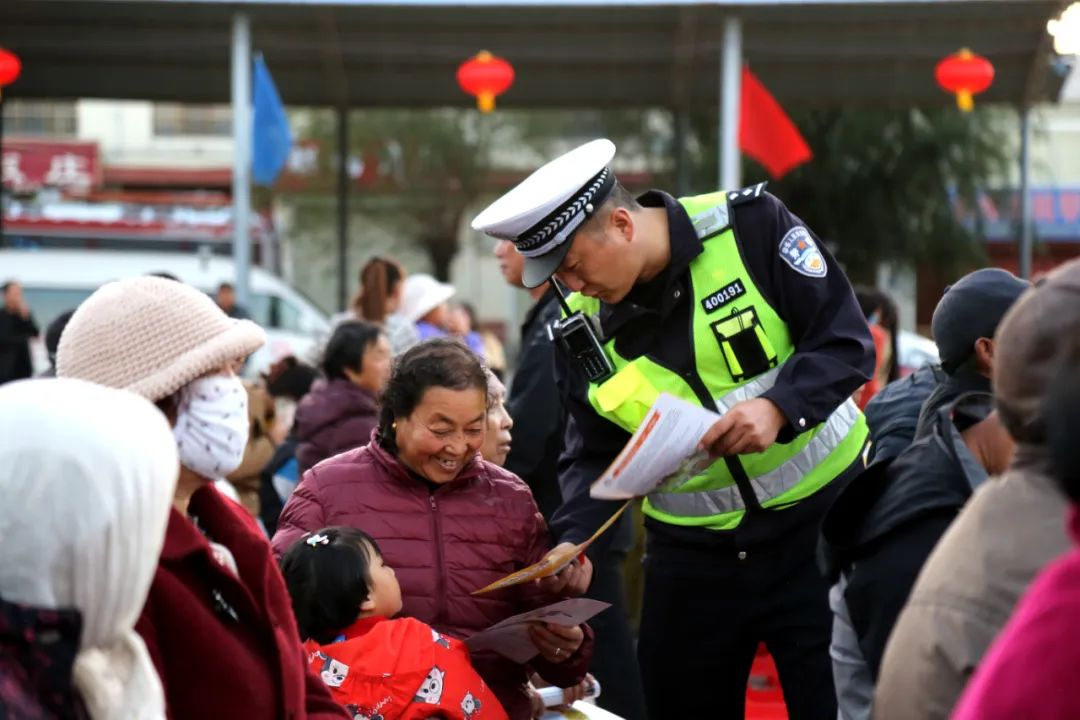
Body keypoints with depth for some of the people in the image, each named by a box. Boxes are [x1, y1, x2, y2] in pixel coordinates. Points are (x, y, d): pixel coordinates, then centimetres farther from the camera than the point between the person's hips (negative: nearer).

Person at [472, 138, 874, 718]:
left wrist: (779, 407, -30)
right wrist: (573, 540, -15)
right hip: (693, 550, 4)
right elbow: (595, 454, 2)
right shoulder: (583, 325, -3)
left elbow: (848, 341, -13)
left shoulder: (750, 226, -15)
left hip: (820, 517, -4)